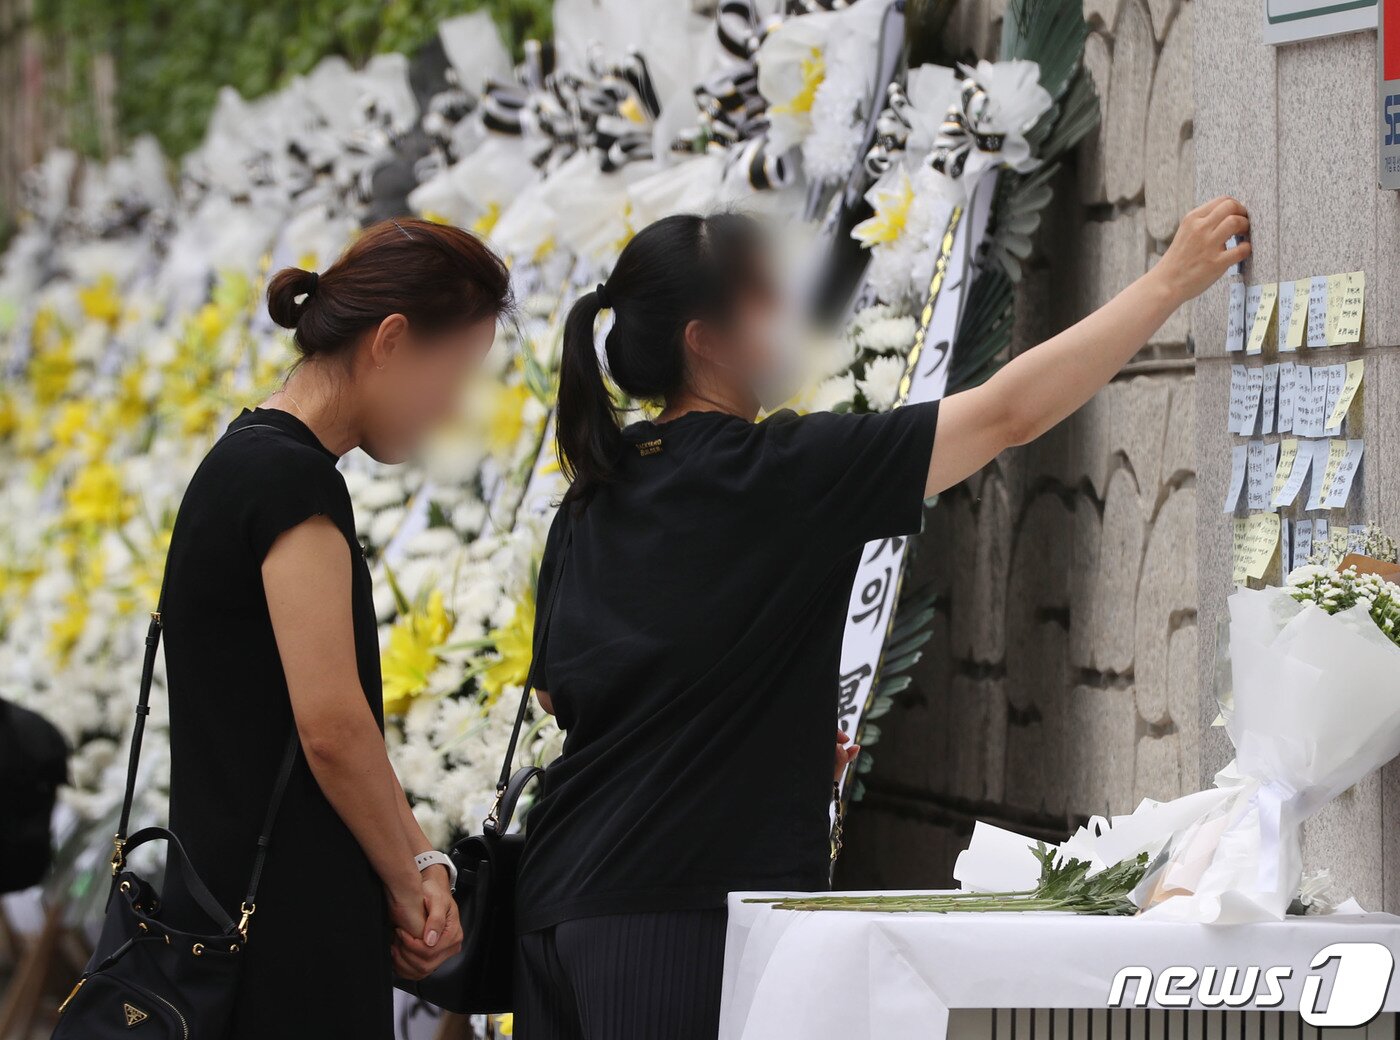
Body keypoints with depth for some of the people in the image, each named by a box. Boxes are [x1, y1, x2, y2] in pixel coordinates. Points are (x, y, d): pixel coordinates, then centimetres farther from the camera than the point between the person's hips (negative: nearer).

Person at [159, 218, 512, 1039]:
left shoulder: (254, 463, 16)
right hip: (288, 931, -10)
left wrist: (413, 861, 7)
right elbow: (333, 726, -18)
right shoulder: (291, 478, -15)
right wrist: (410, 878, -5)